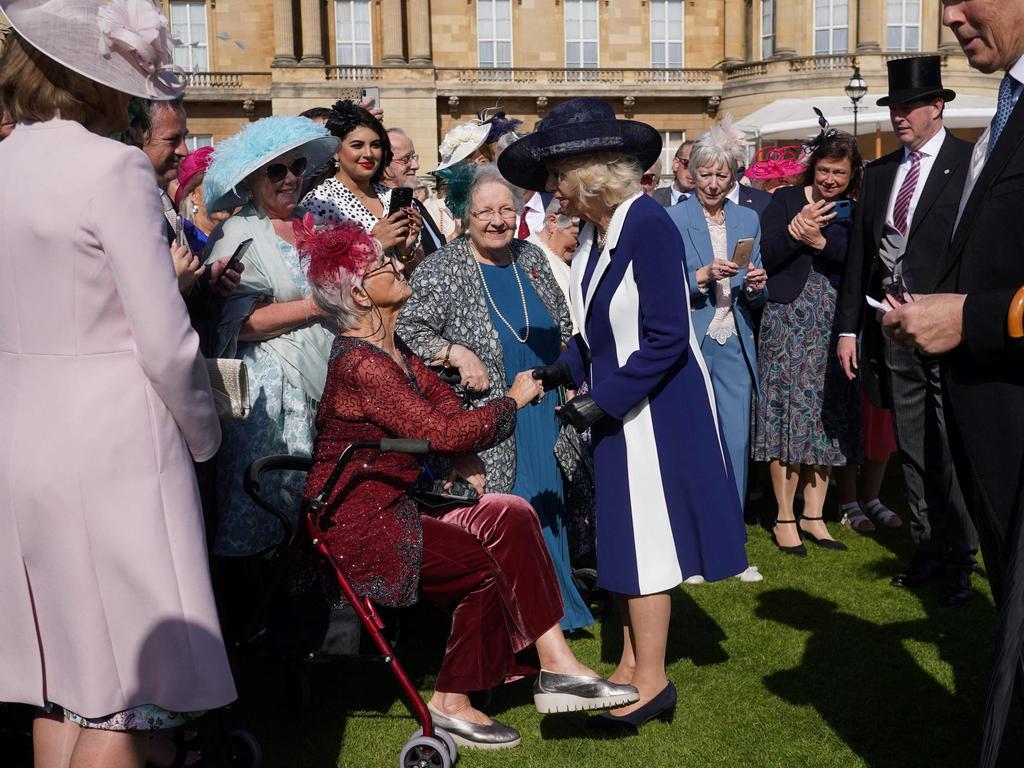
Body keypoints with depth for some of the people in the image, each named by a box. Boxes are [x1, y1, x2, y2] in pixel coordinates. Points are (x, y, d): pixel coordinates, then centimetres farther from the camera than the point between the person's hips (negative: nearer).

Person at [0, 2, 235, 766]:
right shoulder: (113, 167, -13)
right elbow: (165, 343, -15)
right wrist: (203, 436, 1)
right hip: (113, 444, -8)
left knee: (61, 677, 17)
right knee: (134, 689, 2)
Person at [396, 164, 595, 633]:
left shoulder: (532, 259, 10)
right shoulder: (441, 270, -8)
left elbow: (564, 327, 19)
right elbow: (408, 330, -11)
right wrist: (457, 353, -20)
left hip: (545, 414, 6)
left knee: (546, 506, 12)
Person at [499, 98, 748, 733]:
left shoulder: (647, 223, -20)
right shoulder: (597, 231, 4)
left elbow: (666, 337, -23)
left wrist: (602, 399, -21)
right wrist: (569, 368, -1)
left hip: (657, 408, -8)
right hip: (619, 406, 8)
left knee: (645, 535, 1)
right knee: (627, 534, 14)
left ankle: (651, 680, 14)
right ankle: (633, 664, 27)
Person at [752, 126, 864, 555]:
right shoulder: (786, 200, 2)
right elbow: (765, 258, -7)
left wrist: (818, 240, -18)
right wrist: (795, 229, -21)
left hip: (835, 326, 3)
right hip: (789, 320, -3)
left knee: (827, 418, 6)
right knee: (788, 411, -4)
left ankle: (814, 515, 16)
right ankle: (784, 518, 5)